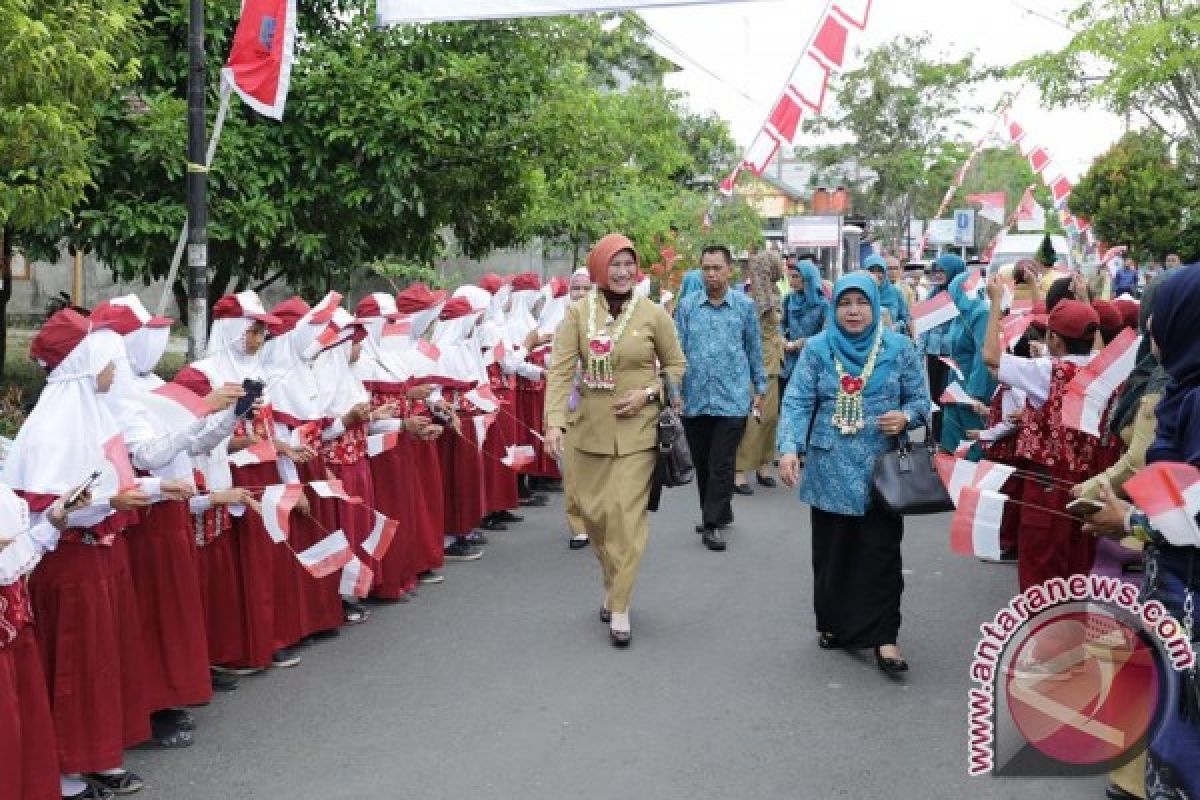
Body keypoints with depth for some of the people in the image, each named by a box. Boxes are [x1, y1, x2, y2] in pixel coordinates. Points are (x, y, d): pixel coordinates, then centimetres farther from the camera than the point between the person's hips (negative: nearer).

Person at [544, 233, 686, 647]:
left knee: (627, 515, -5)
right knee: (595, 513, 12)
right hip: (589, 430, 2)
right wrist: (554, 422, -21)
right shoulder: (578, 313, -3)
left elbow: (676, 365, 7)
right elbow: (561, 370, -9)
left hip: (637, 431, -2)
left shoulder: (653, 314, -4)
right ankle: (614, 584, 36)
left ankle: (619, 607, 5)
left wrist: (649, 393, -10)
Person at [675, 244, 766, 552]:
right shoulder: (688, 305, 3)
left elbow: (754, 349, 10)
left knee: (722, 465, -4)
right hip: (694, 398, 2)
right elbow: (677, 350, 5)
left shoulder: (745, 306, 1)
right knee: (701, 464, 12)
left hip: (732, 399, -2)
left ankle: (713, 523, 5)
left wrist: (759, 389, 11)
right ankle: (720, 514, 30)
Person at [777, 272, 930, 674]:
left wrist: (905, 417, -17)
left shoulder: (899, 347, 2)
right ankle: (834, 624, 27)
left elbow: (919, 399, 6)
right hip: (831, 469, 1)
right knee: (831, 551, 10)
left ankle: (883, 636, 5)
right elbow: (797, 402, -5)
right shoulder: (817, 348, 1)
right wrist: (789, 449, -19)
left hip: (881, 469, -1)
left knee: (881, 553, -2)